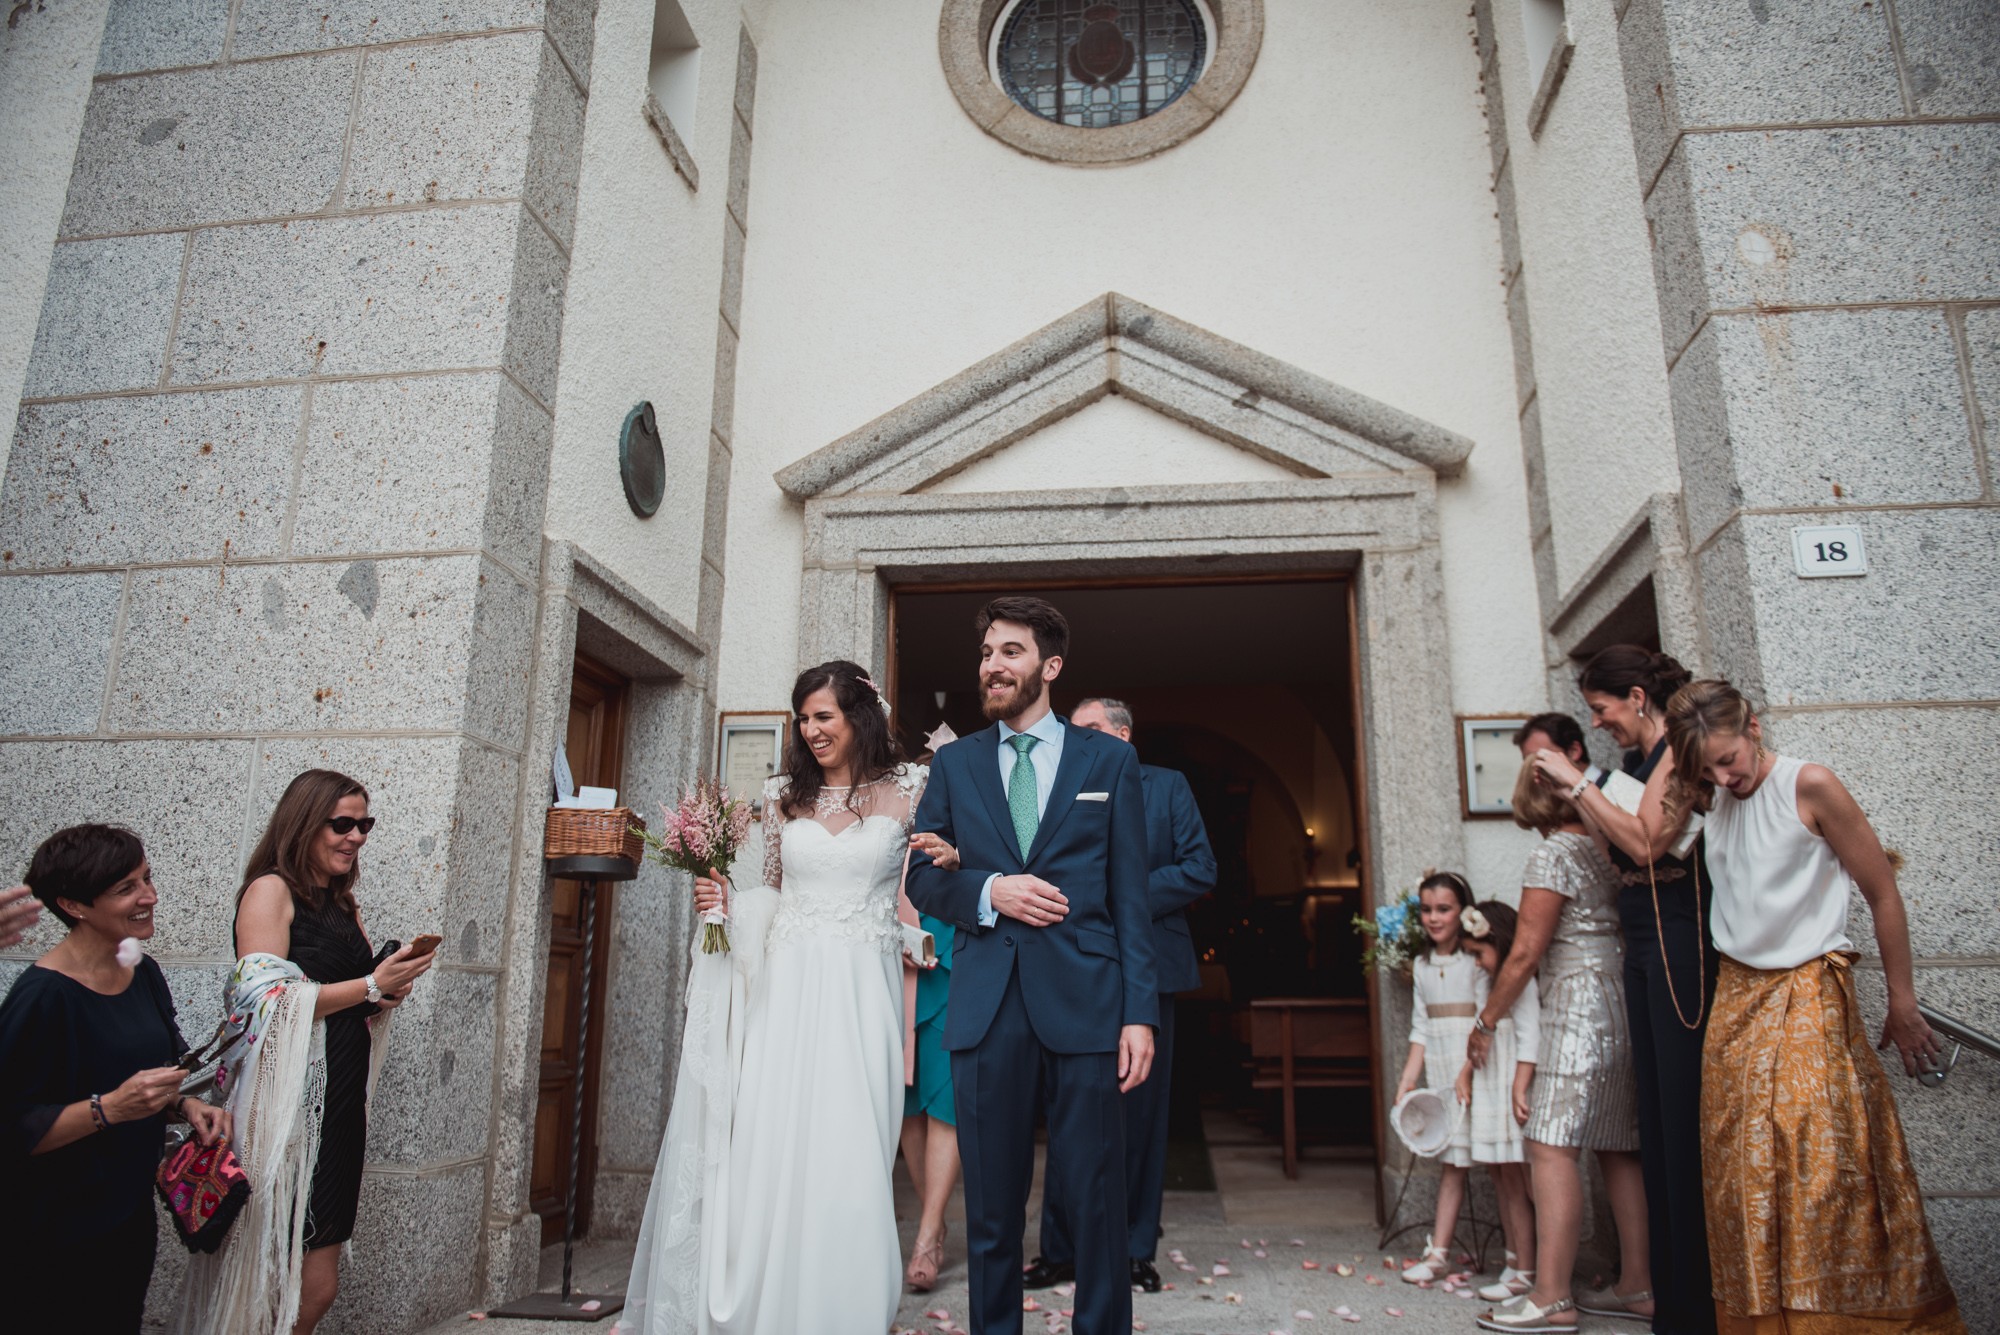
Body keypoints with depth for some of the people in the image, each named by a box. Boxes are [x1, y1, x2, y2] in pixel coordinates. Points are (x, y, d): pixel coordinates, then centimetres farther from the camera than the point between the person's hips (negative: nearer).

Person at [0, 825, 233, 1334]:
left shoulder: (144, 973, 2)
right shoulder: (42, 996, -22)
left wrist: (187, 1106, -3)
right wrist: (109, 1108, -31)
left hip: (132, 1212, 7)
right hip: (58, 1240, -7)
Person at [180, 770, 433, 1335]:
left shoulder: (342, 902, 16)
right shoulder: (270, 891, -7)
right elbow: (265, 999, -17)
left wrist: (389, 990, 2)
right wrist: (370, 985, -18)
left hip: (341, 1104, 8)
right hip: (290, 1103, -7)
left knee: (318, 1282, 11)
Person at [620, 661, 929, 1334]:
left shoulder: (910, 788, 3)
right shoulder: (784, 794, 11)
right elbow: (774, 890, 17)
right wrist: (726, 901, 2)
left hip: (862, 993, -2)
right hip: (786, 985, 2)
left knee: (848, 1156, -2)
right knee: (770, 1147, 1)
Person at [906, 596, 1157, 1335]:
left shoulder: (1110, 759, 6)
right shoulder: (954, 763, 12)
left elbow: (1130, 894, 2)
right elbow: (922, 877, 11)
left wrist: (1140, 1011, -5)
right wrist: (987, 891, -9)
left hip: (1084, 1001, -2)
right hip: (985, 1005, 2)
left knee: (1097, 1199, 5)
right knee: (991, 1205, 11)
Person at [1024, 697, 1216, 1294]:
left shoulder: (1167, 786, 7)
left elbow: (1200, 869, -2)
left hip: (1146, 968, -1)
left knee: (1141, 1112, 6)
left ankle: (1136, 1251, 18)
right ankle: (1060, 1251, 15)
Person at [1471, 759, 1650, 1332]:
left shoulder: (1552, 854, -9)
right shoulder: (1605, 849, 12)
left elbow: (1526, 954, -10)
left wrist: (1485, 1020, -1)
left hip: (1580, 1008, -9)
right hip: (1623, 1002, 9)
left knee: (1551, 1146, -10)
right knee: (1618, 1150, 13)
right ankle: (1637, 1282, 20)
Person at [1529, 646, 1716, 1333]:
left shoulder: (1678, 751, -9)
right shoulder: (1638, 762, 17)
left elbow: (1645, 842, -20)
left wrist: (1579, 782, -14)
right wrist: (1577, 793, 7)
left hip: (1680, 942, -9)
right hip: (1641, 947, 9)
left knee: (1684, 1119, -5)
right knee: (1656, 1121, 11)